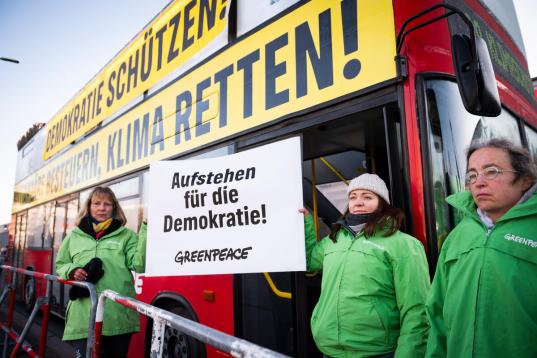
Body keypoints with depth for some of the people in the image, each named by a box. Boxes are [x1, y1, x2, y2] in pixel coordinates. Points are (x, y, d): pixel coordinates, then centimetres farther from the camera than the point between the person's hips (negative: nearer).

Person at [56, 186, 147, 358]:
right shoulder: (74, 236, 12)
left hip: (120, 314, 0)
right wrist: (72, 271, -2)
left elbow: (139, 265, -9)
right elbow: (61, 265, 22)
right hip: (84, 315, 1)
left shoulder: (126, 235, 4)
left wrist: (146, 230, -18)